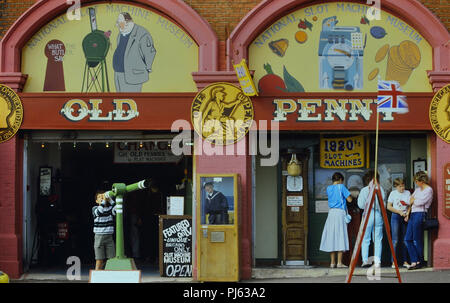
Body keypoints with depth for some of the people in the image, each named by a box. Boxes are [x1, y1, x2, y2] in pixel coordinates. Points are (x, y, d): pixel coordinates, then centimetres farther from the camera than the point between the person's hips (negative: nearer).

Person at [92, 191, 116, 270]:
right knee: (99, 260, -5)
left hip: (109, 237, 3)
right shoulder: (95, 209, 2)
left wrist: (110, 199, -13)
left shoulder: (110, 208, 8)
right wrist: (104, 200, -17)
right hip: (99, 237, -3)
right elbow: (99, 211, -21)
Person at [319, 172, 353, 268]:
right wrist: (348, 194, 16)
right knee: (340, 237, -4)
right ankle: (339, 262, -7)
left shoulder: (328, 188, 12)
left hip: (331, 212, 5)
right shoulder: (341, 187, -3)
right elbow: (349, 199, -3)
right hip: (340, 212, -5)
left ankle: (332, 262, 6)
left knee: (331, 236, 6)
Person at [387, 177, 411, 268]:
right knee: (395, 240, -8)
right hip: (395, 217, -3)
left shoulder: (407, 193, 7)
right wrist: (399, 212, -9)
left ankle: (405, 261, 8)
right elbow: (389, 207, 1)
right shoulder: (393, 193, 1)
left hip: (405, 217, 3)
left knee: (404, 240, 4)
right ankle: (393, 261, -6)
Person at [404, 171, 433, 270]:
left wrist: (413, 201, 5)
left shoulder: (429, 190, -6)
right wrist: (408, 214, 11)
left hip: (420, 214, -9)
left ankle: (421, 261, 7)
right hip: (413, 214, 9)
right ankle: (414, 261, 1)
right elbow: (411, 202, 20)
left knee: (417, 240, -5)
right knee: (407, 239, 1)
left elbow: (420, 202, -15)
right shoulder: (417, 189, 20)